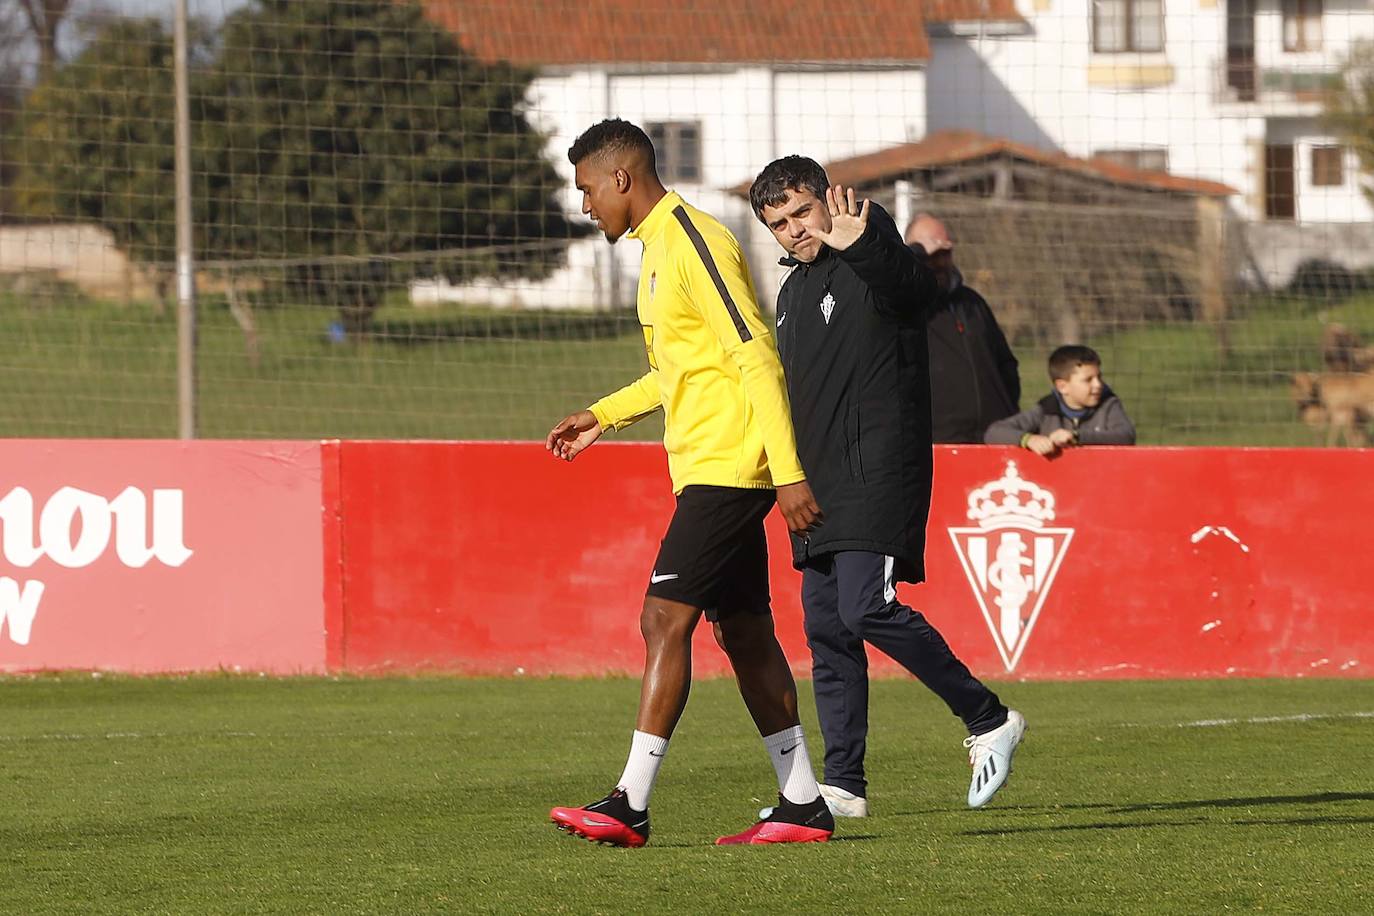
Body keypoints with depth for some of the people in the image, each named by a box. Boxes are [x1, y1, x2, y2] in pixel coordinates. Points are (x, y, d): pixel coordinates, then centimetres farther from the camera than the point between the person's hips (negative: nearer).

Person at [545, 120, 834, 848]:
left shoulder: (694, 243, -14)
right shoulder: (660, 247, 17)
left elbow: (756, 358, -19)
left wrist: (788, 473, -23)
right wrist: (603, 415, 25)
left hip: (726, 467, -10)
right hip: (708, 470, 10)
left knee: (664, 621, -13)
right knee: (742, 634, 10)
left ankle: (631, 806, -15)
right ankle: (803, 804, 12)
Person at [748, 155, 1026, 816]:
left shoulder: (872, 267, -7)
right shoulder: (793, 291, 20)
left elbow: (913, 284, -32)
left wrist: (860, 247, -51)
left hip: (878, 476, -9)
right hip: (820, 487, 9)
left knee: (865, 608, -20)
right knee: (826, 628, 5)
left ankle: (988, 720, -7)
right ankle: (843, 785, 8)